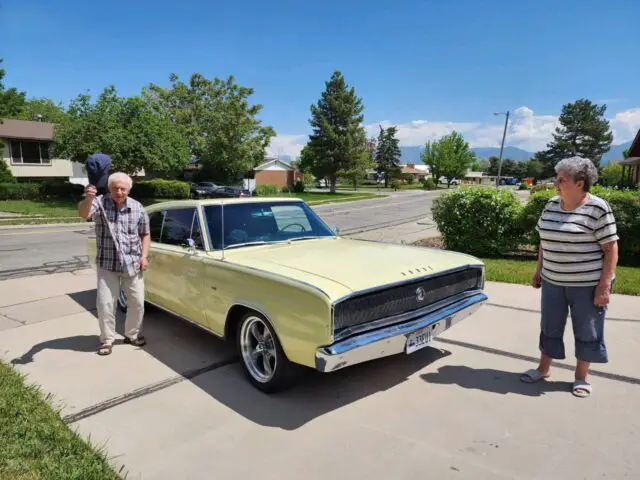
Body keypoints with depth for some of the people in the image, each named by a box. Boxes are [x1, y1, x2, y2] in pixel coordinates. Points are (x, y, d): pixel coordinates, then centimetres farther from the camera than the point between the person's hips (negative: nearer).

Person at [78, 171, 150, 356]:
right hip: (107, 265, -2)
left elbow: (145, 234, 8)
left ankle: (132, 334, 28)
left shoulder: (138, 208, -1)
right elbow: (83, 213, -30)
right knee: (105, 303, 1)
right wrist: (88, 199, -51)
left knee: (137, 302, 8)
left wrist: (144, 256, -4)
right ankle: (107, 340, 18)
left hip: (133, 264, 2)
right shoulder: (100, 203, -8)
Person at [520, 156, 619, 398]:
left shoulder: (597, 208, -13)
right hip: (553, 282, 5)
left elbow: (611, 248, -12)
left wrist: (604, 285, -16)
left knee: (586, 332, 10)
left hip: (588, 284, -5)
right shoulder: (551, 205, 4)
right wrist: (539, 270, 13)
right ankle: (543, 368, 31)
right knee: (550, 328, 15)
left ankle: (581, 376, 27)